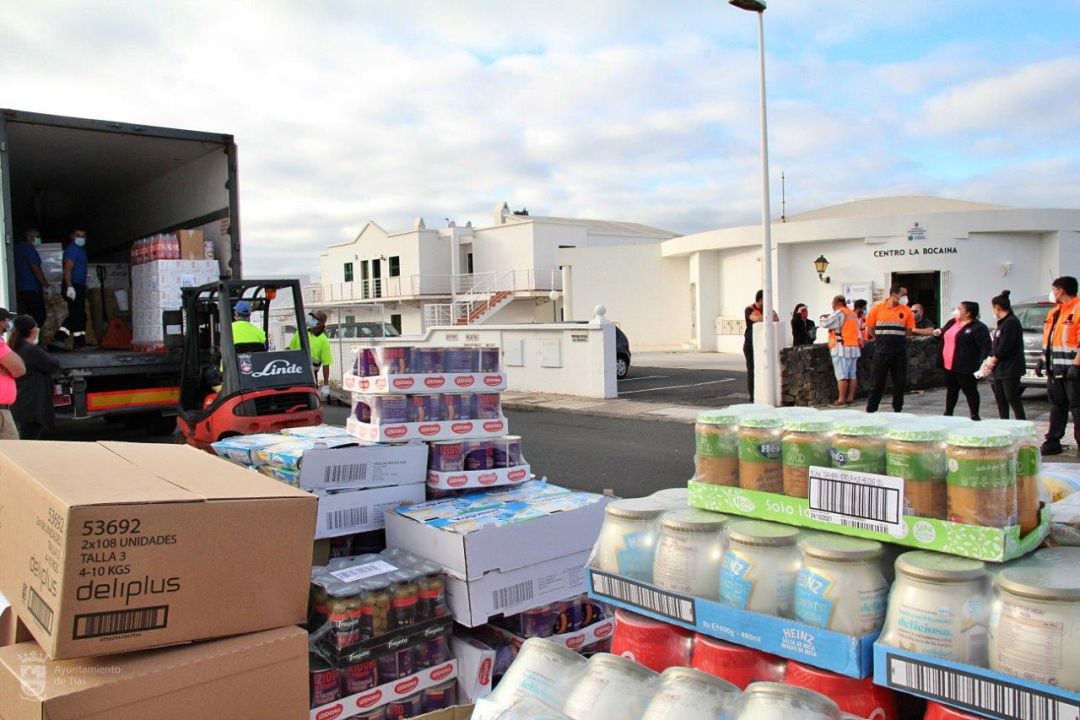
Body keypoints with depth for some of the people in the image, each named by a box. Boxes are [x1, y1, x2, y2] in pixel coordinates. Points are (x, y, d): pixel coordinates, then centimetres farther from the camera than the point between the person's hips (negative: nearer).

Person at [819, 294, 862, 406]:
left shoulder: (839, 313, -8)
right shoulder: (853, 314, 19)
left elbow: (825, 324, -8)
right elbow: (858, 332, 21)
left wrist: (823, 317, 11)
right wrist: (860, 343, 26)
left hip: (841, 348, -8)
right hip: (854, 347, 8)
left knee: (841, 376, -9)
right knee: (852, 375, 7)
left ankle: (841, 399, -10)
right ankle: (850, 398, 9)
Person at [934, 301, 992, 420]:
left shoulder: (978, 328, -12)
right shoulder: (952, 322, 13)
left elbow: (985, 347, -18)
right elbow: (945, 337, 30)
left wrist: (983, 363, -30)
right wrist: (939, 333, 7)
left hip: (965, 368, -8)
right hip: (949, 366, 8)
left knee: (970, 391, 1)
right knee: (951, 390, 16)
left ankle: (975, 416, 10)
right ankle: (948, 414, 26)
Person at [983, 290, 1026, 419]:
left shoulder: (1011, 322, -15)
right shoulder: (1002, 322, 16)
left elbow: (1005, 347, -20)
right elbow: (995, 344, 18)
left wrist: (993, 360, -8)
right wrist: (990, 358, 4)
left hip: (1010, 369, -10)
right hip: (1000, 369, 10)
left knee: (1012, 399, -8)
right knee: (1000, 399, 13)